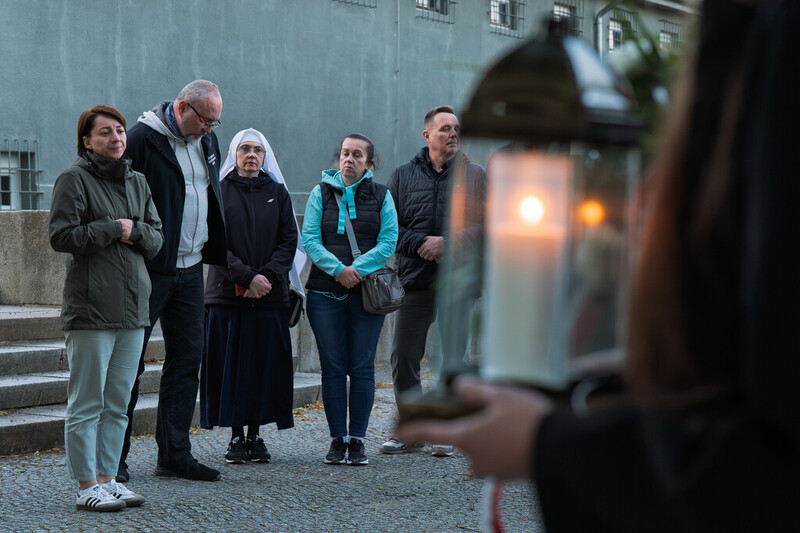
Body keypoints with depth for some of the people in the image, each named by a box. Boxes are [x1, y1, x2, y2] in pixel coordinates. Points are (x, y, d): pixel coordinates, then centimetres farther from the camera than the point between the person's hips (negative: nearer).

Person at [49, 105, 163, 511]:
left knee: (117, 404, 10)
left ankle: (108, 477, 17)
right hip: (90, 308, -7)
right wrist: (114, 228, -9)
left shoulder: (137, 182, 17)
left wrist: (135, 230, -6)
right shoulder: (74, 179, -4)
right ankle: (87, 485, 2)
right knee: (86, 404, -3)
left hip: (133, 307, 7)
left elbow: (157, 238, 15)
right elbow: (62, 236, -13)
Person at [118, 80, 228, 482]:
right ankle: (113, 456, 7)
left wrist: (218, 255, 18)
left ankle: (174, 455, 13)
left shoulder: (207, 142, 13)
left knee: (187, 359, 7)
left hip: (191, 271, 7)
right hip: (148, 271, -7)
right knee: (129, 362, -1)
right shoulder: (143, 139, -11)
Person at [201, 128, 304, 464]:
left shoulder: (277, 193, 10)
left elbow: (289, 241, 4)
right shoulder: (219, 191, 3)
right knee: (230, 364, -1)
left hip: (270, 295, 2)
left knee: (265, 365, 2)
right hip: (227, 294, -2)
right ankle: (236, 436, 7)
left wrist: (267, 275, -11)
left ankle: (255, 434, 11)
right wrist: (247, 277, -14)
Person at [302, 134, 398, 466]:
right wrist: (337, 269, -16)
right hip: (325, 292, 0)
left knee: (362, 368, 0)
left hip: (366, 292, 0)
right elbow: (309, 239, -1)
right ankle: (337, 439, 7)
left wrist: (357, 269, -16)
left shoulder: (381, 196, 7)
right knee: (333, 368, 1)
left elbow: (388, 242, -2)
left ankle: (357, 439, 7)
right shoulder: (321, 193, 8)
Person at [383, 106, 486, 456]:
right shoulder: (403, 176, 10)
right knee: (403, 358, 2)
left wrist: (447, 243, -12)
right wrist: (422, 243, -11)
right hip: (415, 280, 1)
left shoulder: (475, 175, 7)